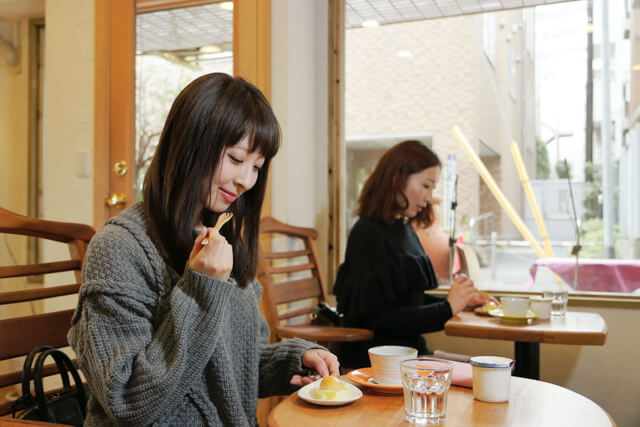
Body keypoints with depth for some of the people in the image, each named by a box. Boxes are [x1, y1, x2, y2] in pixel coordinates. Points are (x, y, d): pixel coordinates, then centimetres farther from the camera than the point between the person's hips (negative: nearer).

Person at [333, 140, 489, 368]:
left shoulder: (406, 231, 12)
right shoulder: (367, 235, -15)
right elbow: (375, 318, -19)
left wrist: (459, 300, 10)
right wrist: (446, 309, -15)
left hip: (408, 353, 9)